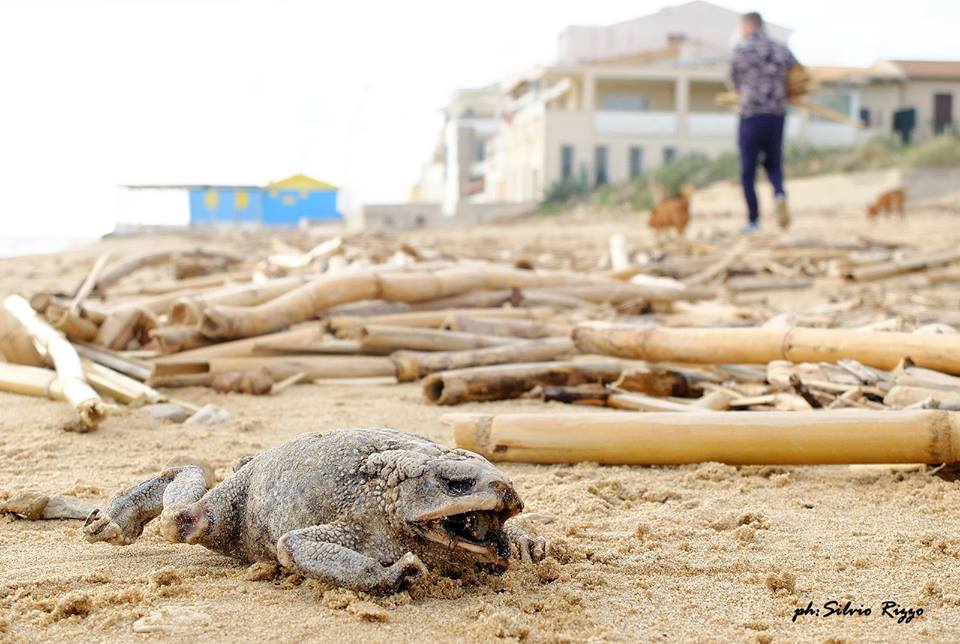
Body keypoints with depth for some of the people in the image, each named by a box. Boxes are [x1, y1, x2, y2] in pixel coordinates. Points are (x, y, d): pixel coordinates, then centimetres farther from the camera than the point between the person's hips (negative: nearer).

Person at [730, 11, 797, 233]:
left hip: (751, 116, -3)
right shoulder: (782, 50, 8)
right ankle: (780, 195, -10)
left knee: (748, 171, 7)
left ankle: (753, 221, 8)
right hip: (777, 115, 3)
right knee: (773, 164, 20)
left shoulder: (741, 49, -2)